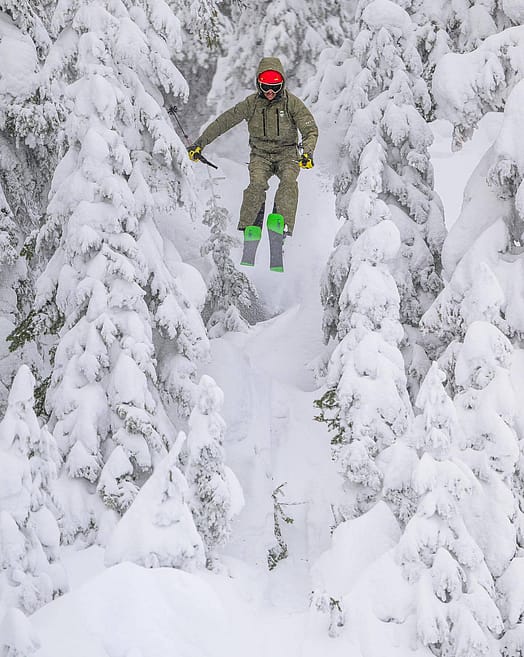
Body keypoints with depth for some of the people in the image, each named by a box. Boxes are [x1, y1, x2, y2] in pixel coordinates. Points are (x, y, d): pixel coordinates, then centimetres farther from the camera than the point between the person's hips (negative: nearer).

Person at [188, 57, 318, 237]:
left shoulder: (292, 103, -7)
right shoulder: (251, 103, -5)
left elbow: (310, 130, -7)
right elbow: (224, 122, -1)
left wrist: (307, 152, -28)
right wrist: (200, 144, -3)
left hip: (286, 153, 0)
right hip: (260, 154, 1)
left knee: (289, 181, -31)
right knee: (257, 184, -29)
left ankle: (283, 225, -34)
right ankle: (247, 226, -19)